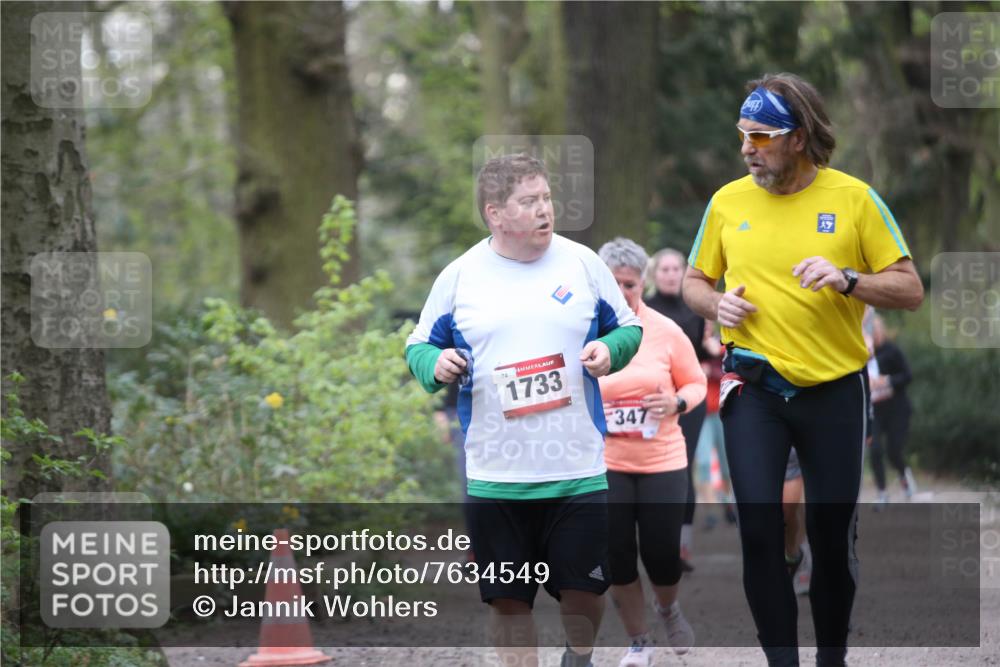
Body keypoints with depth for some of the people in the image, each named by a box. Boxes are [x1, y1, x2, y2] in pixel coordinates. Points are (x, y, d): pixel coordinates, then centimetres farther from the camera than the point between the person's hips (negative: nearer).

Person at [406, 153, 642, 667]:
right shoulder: (460, 276, 1)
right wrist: (434, 365, -12)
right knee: (508, 597, 5)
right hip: (494, 474, 0)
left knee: (584, 587, 5)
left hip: (579, 469, 0)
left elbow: (628, 327, 12)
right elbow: (420, 345, 11)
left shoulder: (581, 263, 2)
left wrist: (609, 349, -10)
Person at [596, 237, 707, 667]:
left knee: (662, 554, 0)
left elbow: (695, 384, 4)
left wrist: (676, 402, -16)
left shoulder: (666, 332, -5)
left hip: (662, 462, -1)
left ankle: (668, 609, 35)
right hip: (604, 464, 1)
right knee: (617, 558, 1)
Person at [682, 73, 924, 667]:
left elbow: (910, 290, -4)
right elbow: (695, 282, 14)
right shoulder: (728, 201, 1)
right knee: (759, 529, -8)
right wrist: (716, 304, -8)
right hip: (754, 388, 1)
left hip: (834, 389, -1)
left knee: (833, 534, 7)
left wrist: (847, 280, -21)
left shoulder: (855, 199, -6)